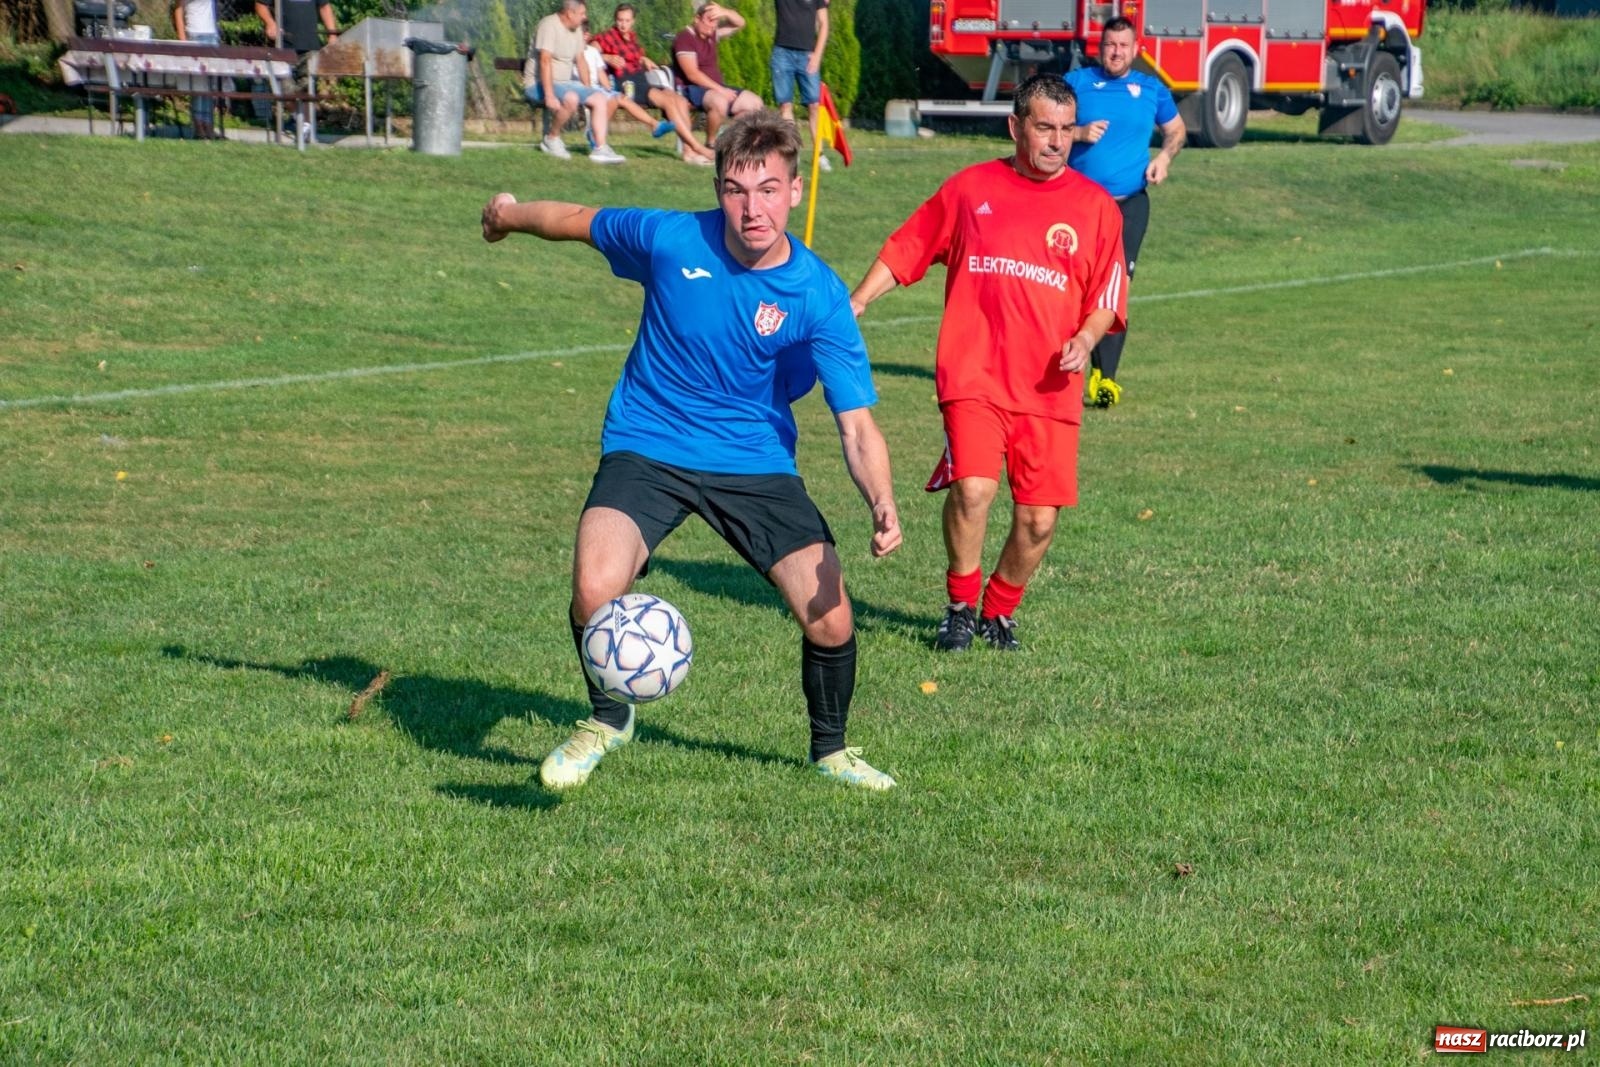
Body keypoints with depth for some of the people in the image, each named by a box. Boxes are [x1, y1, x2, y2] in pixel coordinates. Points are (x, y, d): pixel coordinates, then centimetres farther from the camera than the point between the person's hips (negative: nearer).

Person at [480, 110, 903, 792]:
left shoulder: (820, 298, -16)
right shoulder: (668, 239, -14)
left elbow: (857, 427, -18)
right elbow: (581, 221, 7)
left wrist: (882, 505, -36)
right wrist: (512, 213, 24)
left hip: (757, 461, 0)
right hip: (646, 449, 0)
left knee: (830, 620, -10)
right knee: (594, 590, -25)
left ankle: (830, 750, 23)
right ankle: (608, 720, 8)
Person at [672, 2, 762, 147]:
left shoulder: (711, 33, 10)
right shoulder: (685, 38, -13)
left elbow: (739, 24, 15)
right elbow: (692, 74, -21)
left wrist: (725, 12, -7)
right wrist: (720, 89, -24)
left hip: (716, 88, 9)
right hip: (691, 89, -9)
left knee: (754, 102, -4)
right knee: (720, 102, -39)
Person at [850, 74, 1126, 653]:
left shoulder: (1096, 207, 8)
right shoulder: (969, 188, 7)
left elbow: (1106, 300, 11)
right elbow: (904, 250, 14)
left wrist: (1085, 340, -9)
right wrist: (856, 301, 3)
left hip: (1050, 389, 2)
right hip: (974, 376, -1)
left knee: (1038, 519, -1)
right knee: (973, 488, -22)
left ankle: (1000, 612, 27)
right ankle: (961, 607, 2)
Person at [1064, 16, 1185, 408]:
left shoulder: (1151, 90, 8)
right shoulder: (1076, 82, 4)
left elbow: (1176, 130, 21)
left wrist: (1165, 156, 1)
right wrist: (1078, 133, -14)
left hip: (1129, 204, 0)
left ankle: (1105, 376, -5)